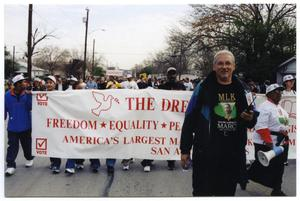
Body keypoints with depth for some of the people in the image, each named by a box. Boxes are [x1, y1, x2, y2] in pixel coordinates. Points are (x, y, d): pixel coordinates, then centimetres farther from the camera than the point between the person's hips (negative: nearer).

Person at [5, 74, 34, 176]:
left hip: (26, 125, 1)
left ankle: (29, 158, 37)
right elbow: (4, 109, 1)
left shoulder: (27, 94, -5)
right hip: (12, 126, -1)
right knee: (12, 146, 0)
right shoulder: (7, 95, -6)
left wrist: (29, 96, -24)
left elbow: (30, 107, -15)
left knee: (27, 144, 15)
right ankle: (10, 165, 5)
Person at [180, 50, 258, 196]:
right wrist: (185, 149, -5)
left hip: (234, 153, 4)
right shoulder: (203, 87, -3)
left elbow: (254, 115, 18)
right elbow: (190, 119, -4)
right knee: (202, 192, 4)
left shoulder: (242, 89, 8)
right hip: (206, 152, -3)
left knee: (227, 193, 15)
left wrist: (251, 119, -8)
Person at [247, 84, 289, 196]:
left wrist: (285, 139, 18)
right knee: (261, 165, 1)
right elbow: (261, 127, -24)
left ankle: (276, 189, 22)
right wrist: (269, 142, -27)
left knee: (279, 166, 11)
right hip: (265, 143, -9)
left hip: (279, 143, 9)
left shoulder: (279, 108, 14)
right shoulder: (265, 107, -17)